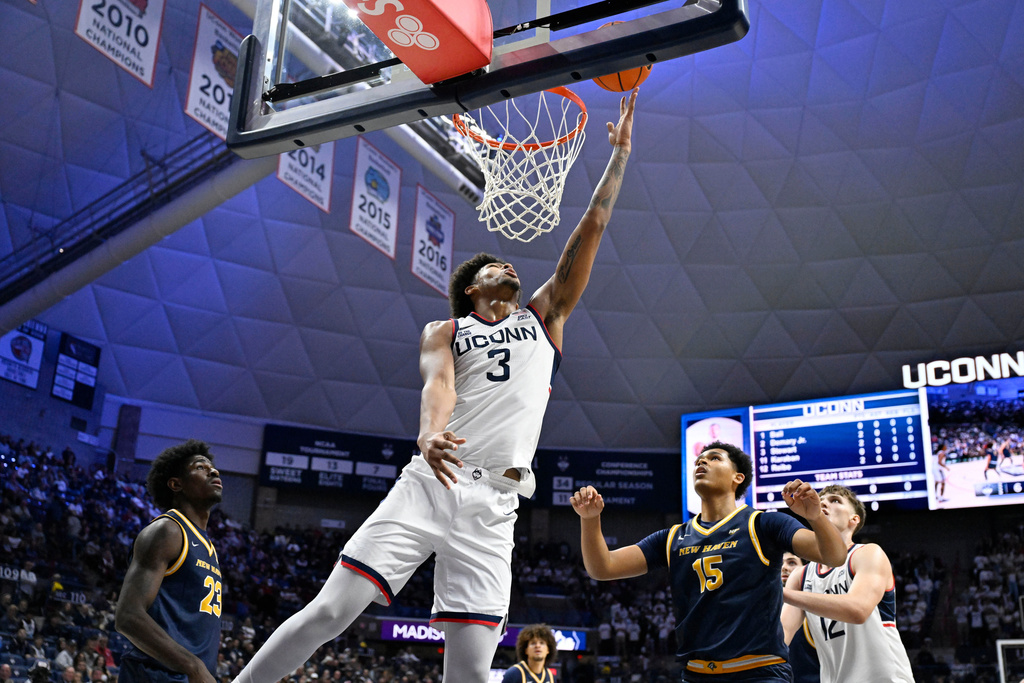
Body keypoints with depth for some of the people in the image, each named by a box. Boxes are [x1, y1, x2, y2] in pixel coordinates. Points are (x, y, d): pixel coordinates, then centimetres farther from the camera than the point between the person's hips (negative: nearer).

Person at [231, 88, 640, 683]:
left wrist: (620, 152, 20)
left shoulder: (543, 319, 22)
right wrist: (430, 434, -29)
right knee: (329, 612, -10)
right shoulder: (444, 332, 16)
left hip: (492, 507, 2)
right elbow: (439, 383, -7)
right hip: (427, 484, -1)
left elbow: (593, 227, 20)